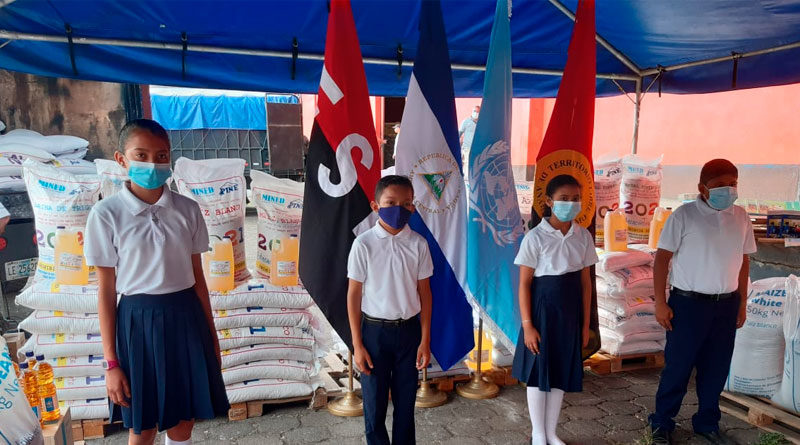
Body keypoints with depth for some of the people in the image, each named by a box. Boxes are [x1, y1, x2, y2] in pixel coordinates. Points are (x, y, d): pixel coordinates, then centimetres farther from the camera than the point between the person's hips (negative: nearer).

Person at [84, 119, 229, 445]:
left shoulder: (188, 210, -1)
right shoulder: (106, 214, -8)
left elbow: (197, 277, 6)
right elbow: (106, 292, -5)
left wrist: (211, 334, 9)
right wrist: (111, 361, -4)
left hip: (186, 317, 3)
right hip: (139, 320, -2)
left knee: (184, 419, 15)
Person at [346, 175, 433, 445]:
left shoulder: (418, 244, -5)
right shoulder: (364, 244, -10)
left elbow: (424, 293, 1)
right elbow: (354, 294, -5)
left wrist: (425, 340, 1)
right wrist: (357, 344, -5)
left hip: (409, 330, 2)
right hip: (375, 331, -1)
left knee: (406, 402, 13)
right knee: (374, 404, 10)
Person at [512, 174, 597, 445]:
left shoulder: (583, 236, 1)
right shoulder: (535, 237, -13)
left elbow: (585, 281, 6)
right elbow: (524, 283, -11)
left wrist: (586, 323, 7)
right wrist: (527, 325, -13)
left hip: (570, 310, 4)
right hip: (543, 308, -4)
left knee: (561, 372, 14)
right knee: (539, 372, 8)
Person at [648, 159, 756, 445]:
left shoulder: (741, 217, 5)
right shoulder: (684, 215, -9)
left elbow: (743, 260, 13)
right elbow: (662, 258, -9)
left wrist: (742, 302, 13)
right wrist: (660, 302, -11)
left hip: (727, 304, 5)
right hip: (688, 302, -4)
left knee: (716, 368, 14)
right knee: (678, 366, 5)